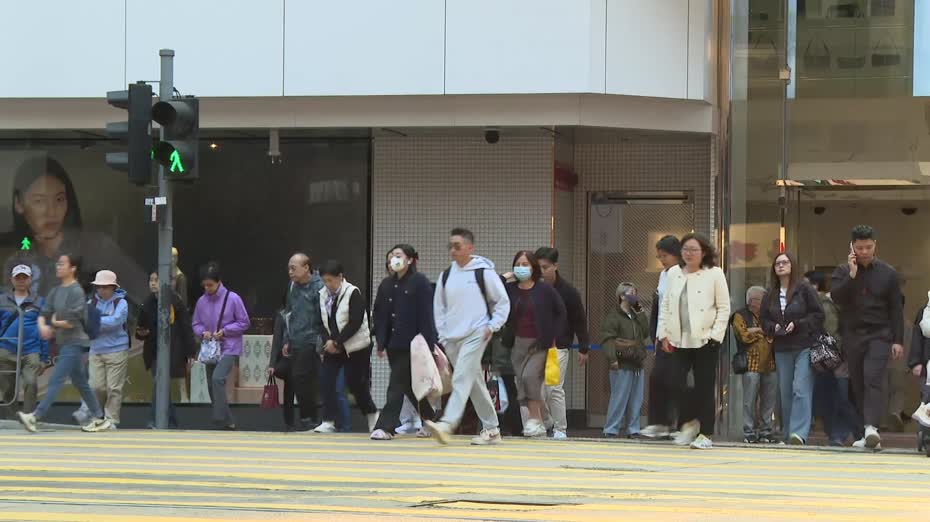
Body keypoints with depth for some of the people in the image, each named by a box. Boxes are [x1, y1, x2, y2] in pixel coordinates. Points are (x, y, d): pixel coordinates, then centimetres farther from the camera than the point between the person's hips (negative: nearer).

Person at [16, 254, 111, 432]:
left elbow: (73, 321, -19)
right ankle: (99, 418, 21)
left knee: (56, 380, -13)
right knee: (80, 382, 13)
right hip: (63, 342, 9)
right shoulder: (55, 291, 12)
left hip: (74, 342, -9)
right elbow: (44, 313, 10)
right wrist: (43, 326, -12)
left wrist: (54, 323, -4)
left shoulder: (76, 291, -13)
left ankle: (35, 417, -20)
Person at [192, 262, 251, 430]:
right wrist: (202, 332, -9)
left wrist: (224, 331, -14)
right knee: (212, 387, 10)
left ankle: (220, 420, -22)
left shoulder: (232, 298, -10)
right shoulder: (202, 301, 2)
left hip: (229, 349, -6)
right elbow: (196, 324, 13)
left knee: (217, 379, -25)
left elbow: (244, 323, -4)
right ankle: (228, 422, 23)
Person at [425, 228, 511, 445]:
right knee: (475, 383, 10)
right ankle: (491, 429, 17)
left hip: (475, 335, -6)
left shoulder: (484, 272, -4)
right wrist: (442, 334, 10)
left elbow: (503, 302, 1)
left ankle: (446, 425, -31)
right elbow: (439, 307, 19)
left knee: (462, 379, -19)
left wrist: (492, 326, -7)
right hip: (452, 338, 6)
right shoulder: (446, 275, 11)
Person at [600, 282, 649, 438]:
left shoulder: (637, 316, 18)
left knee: (636, 400, 8)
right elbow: (607, 339, -14)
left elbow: (646, 332, 7)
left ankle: (633, 429, 13)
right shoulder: (613, 317, -6)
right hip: (622, 366, -7)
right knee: (619, 398, -8)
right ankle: (611, 430, -3)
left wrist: (640, 312, 6)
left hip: (637, 365, 8)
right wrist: (612, 358, -23)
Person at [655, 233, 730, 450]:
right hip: (679, 340, 4)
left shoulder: (714, 274, 0)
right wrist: (664, 333, 6)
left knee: (704, 388, 0)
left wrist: (715, 334, -8)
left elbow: (724, 308, 0)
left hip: (705, 340, -3)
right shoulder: (674, 273, 13)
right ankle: (690, 422, 14)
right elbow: (665, 305, 14)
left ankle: (705, 434, 8)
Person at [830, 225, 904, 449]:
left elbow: (896, 309, 5)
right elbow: (836, 297, -9)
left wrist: (898, 341, 0)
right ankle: (866, 434, 10)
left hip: (879, 335, -3)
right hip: (852, 336, 3)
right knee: (858, 384, 4)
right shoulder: (843, 271, 7)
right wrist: (852, 275, -17)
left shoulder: (887, 273, 5)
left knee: (874, 378, -20)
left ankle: (871, 427, -31)